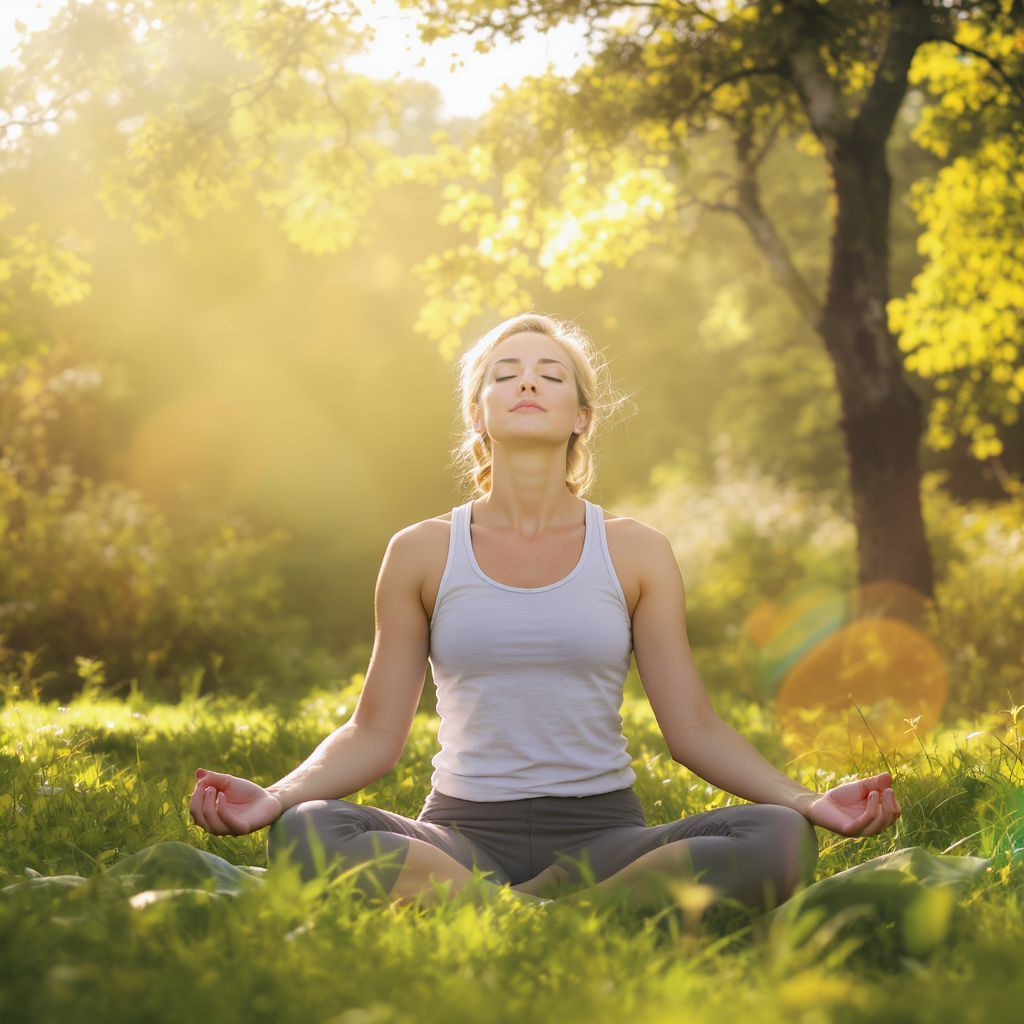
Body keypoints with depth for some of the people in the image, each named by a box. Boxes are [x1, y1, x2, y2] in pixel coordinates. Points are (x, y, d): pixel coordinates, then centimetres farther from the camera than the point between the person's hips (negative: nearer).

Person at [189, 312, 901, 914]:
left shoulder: (636, 553, 7)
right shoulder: (422, 553, 7)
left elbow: (694, 729, 6)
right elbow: (374, 734, 7)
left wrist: (808, 801, -9)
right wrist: (272, 797, -12)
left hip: (603, 835, 1)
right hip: (463, 836, -1)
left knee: (778, 840, -29)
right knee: (304, 832, -30)